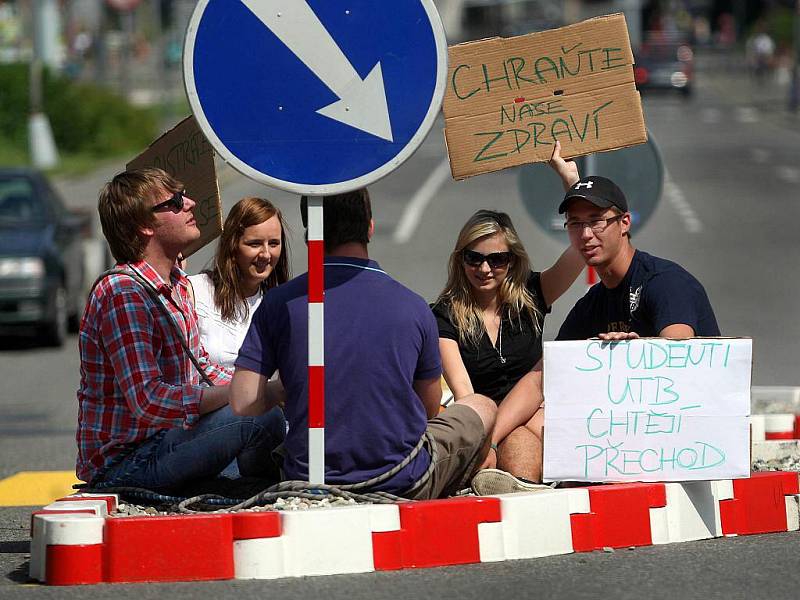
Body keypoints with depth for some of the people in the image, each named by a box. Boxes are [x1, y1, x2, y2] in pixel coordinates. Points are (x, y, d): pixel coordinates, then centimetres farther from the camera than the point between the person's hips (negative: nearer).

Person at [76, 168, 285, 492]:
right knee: (262, 418, -25)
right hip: (125, 462, -10)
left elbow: (199, 367, 22)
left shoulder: (176, 284, 12)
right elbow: (148, 399, -28)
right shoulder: (122, 292, -19)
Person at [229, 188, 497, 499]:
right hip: (404, 485, -1)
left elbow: (243, 403, -9)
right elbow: (430, 408, 7)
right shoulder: (414, 307, -5)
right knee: (482, 408, 28)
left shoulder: (279, 303, -7)